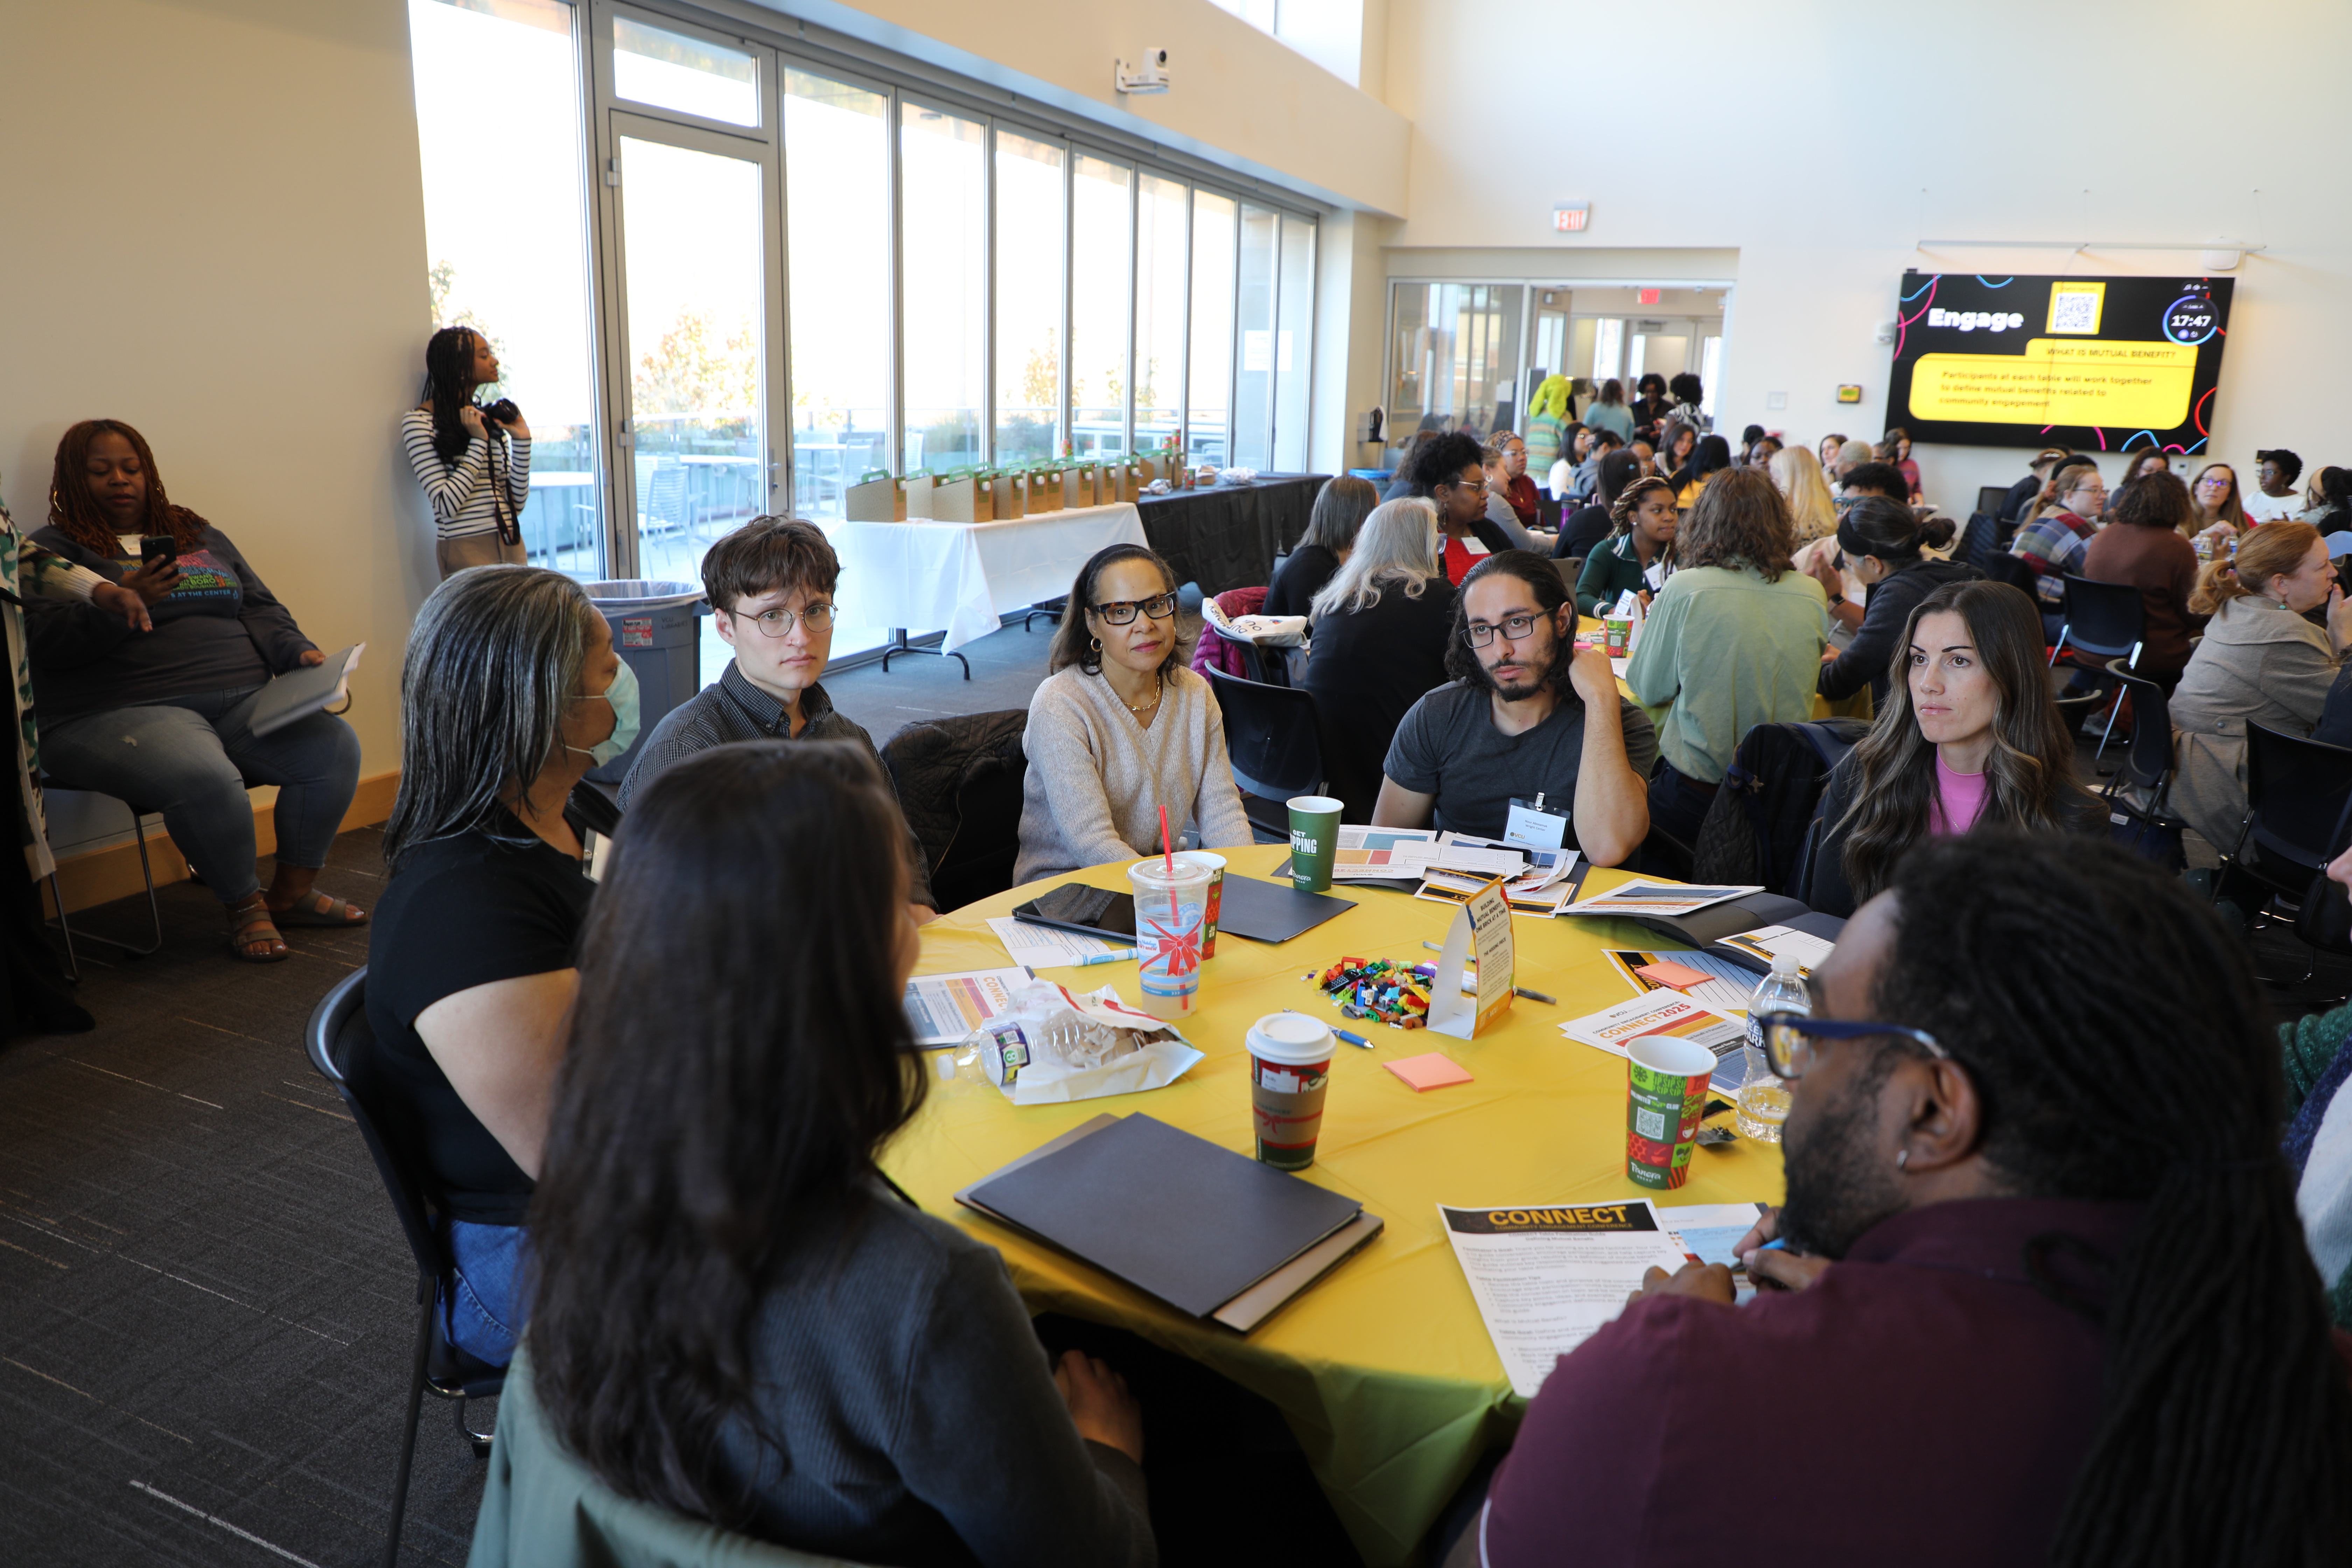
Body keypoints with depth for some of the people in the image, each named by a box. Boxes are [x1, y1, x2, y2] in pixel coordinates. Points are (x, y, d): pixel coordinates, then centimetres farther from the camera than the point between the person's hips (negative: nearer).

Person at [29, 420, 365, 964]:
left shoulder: (201, 537, 25)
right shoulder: (52, 551, 8)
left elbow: (261, 611, 22)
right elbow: (45, 642, -7)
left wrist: (299, 653, 2)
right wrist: (120, 606, -22)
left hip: (243, 701, 5)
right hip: (124, 712, -5)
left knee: (335, 746, -20)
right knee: (205, 780, -37)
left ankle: (292, 892, -3)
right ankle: (243, 905, -12)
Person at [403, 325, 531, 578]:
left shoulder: (492, 418, 13)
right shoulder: (419, 421, -5)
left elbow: (517, 504, 7)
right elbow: (446, 506, -16)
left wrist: (521, 440, -1)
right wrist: (479, 442, -13)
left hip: (511, 544, 6)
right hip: (466, 549, -5)